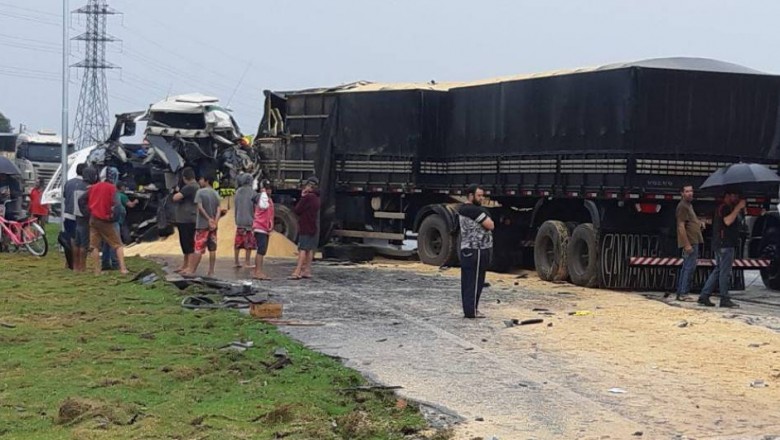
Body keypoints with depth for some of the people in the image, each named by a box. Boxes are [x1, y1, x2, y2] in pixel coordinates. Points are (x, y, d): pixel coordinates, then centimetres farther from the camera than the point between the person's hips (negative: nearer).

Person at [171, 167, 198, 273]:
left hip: (187, 220, -10)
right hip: (184, 220, 10)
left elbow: (176, 198, -21)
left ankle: (189, 267, -6)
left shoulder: (189, 187, -17)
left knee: (188, 243, -7)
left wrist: (177, 193, -1)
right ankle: (185, 264, 26)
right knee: (185, 243, 17)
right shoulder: (195, 186, 16)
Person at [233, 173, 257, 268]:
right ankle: (247, 262, -1)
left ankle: (237, 262, 15)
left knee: (238, 242, 11)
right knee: (249, 242, 0)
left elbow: (236, 207, 13)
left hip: (239, 221, 6)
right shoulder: (251, 191, -9)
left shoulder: (238, 192, 8)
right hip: (249, 220, -6)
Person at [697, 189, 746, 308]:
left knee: (718, 270, 12)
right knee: (725, 272, -7)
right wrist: (738, 208, -21)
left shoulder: (727, 208, 23)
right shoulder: (724, 207, -10)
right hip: (725, 244, -11)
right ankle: (724, 299, -5)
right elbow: (727, 221, -26)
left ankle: (704, 295, 10)